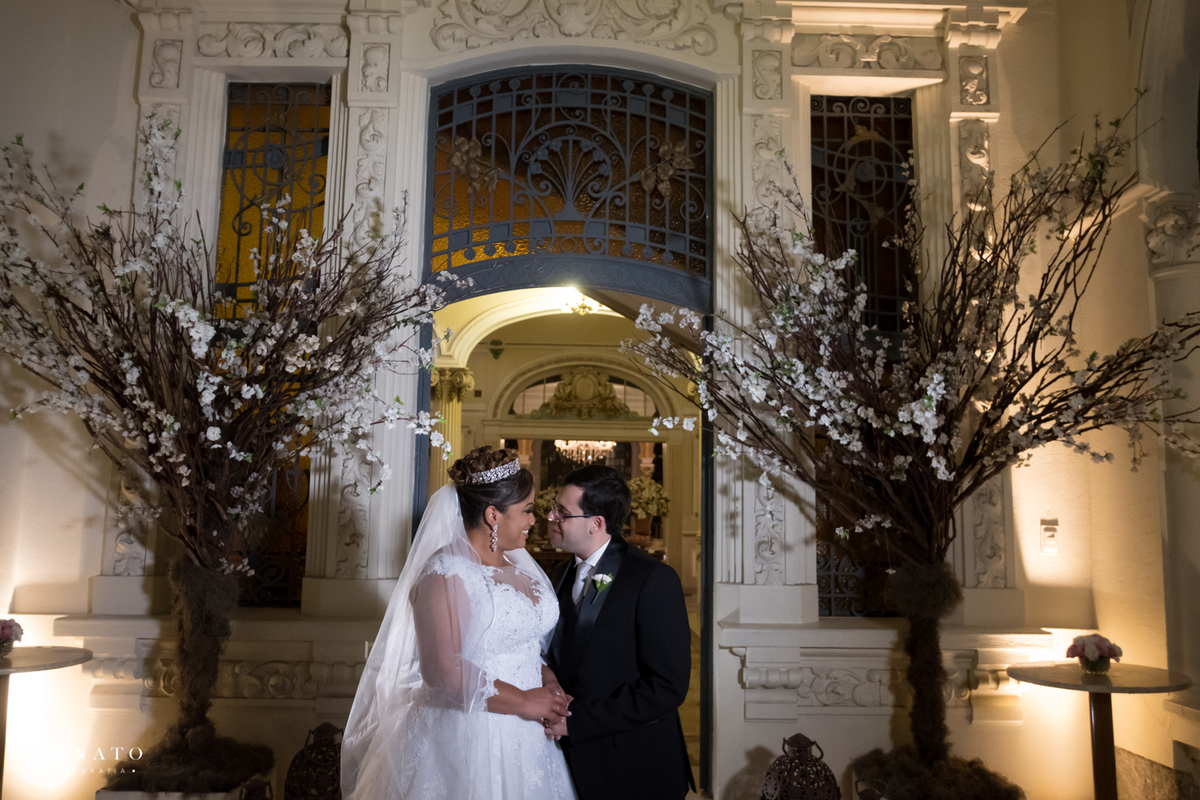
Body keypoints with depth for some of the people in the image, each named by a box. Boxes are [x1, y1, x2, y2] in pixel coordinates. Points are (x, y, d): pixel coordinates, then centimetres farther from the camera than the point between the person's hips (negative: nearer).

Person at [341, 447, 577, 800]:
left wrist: (549, 681, -1)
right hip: (464, 740, -7)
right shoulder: (446, 572, -16)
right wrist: (523, 702, -17)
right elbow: (443, 669, -24)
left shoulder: (518, 562, 9)